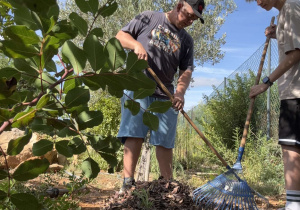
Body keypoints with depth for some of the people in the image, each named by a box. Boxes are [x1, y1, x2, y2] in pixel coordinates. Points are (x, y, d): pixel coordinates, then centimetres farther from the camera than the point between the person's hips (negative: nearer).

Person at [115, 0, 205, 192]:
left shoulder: (186, 40, 15)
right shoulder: (149, 18, 8)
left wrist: (180, 92, -11)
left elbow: (187, 70, 8)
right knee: (134, 135, -9)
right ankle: (128, 182, -8)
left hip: (165, 95, 3)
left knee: (165, 141, 3)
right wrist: (136, 45, -13)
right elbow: (121, 36, 8)